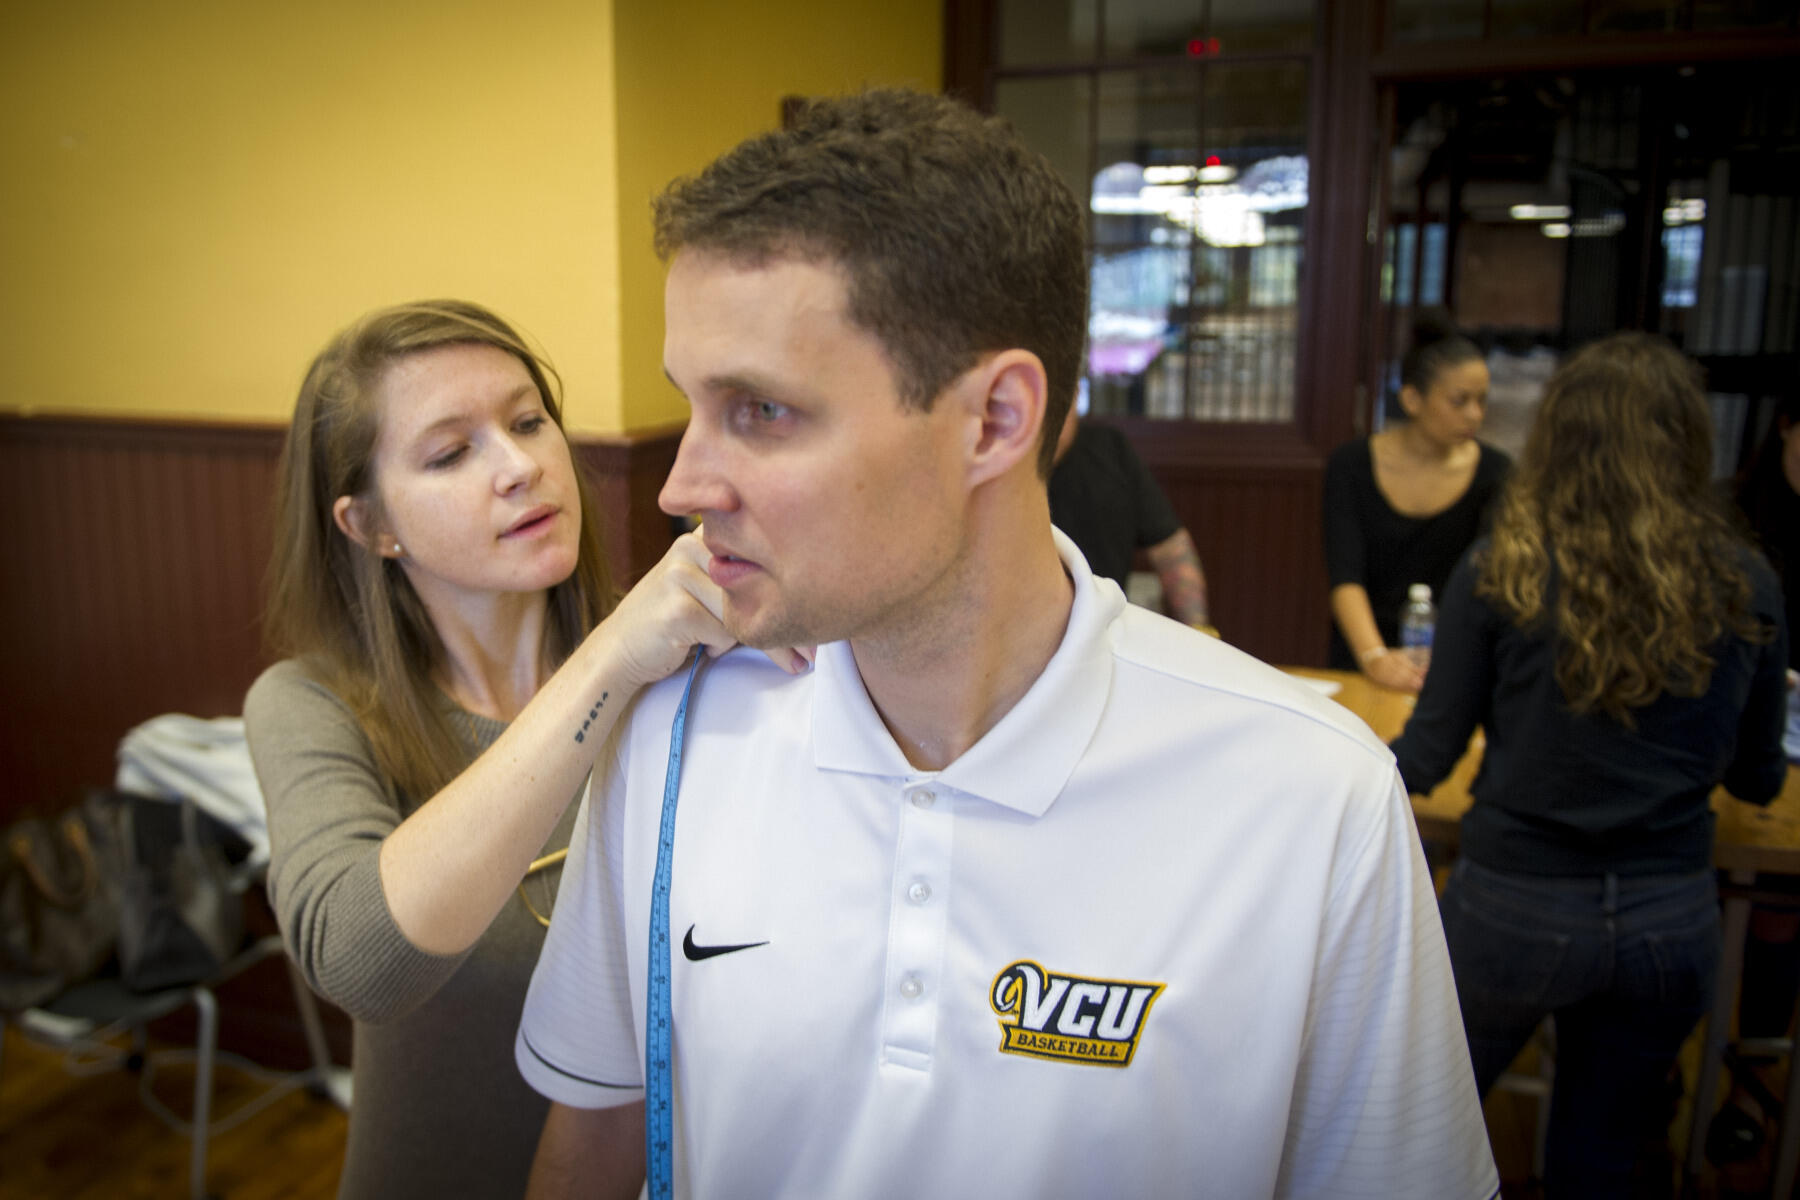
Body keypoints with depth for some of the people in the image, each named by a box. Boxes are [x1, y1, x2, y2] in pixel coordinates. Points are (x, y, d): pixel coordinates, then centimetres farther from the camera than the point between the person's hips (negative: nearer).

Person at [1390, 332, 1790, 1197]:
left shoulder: (1499, 574, -12)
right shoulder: (1746, 590, -3)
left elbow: (1430, 754, -7)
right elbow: (1758, 781, 7)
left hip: (1514, 909, -3)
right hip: (1673, 921, 4)